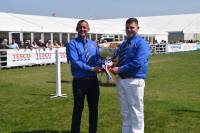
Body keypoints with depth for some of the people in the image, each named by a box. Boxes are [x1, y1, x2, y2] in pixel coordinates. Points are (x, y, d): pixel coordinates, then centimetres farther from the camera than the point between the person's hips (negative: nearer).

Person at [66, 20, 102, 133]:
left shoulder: (93, 44, 11)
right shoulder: (72, 44, -7)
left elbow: (98, 59, 4)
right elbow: (75, 62, -18)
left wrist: (101, 66, -19)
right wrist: (91, 69, -24)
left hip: (93, 80, 5)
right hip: (79, 81, -5)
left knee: (94, 107, 14)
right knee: (78, 108, 4)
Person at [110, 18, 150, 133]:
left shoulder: (141, 43, -8)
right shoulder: (123, 44, 16)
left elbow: (138, 63, -19)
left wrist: (120, 69, -17)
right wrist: (115, 67, -3)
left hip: (134, 81, -7)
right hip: (121, 80, 7)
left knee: (136, 111, 2)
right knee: (125, 111, 16)